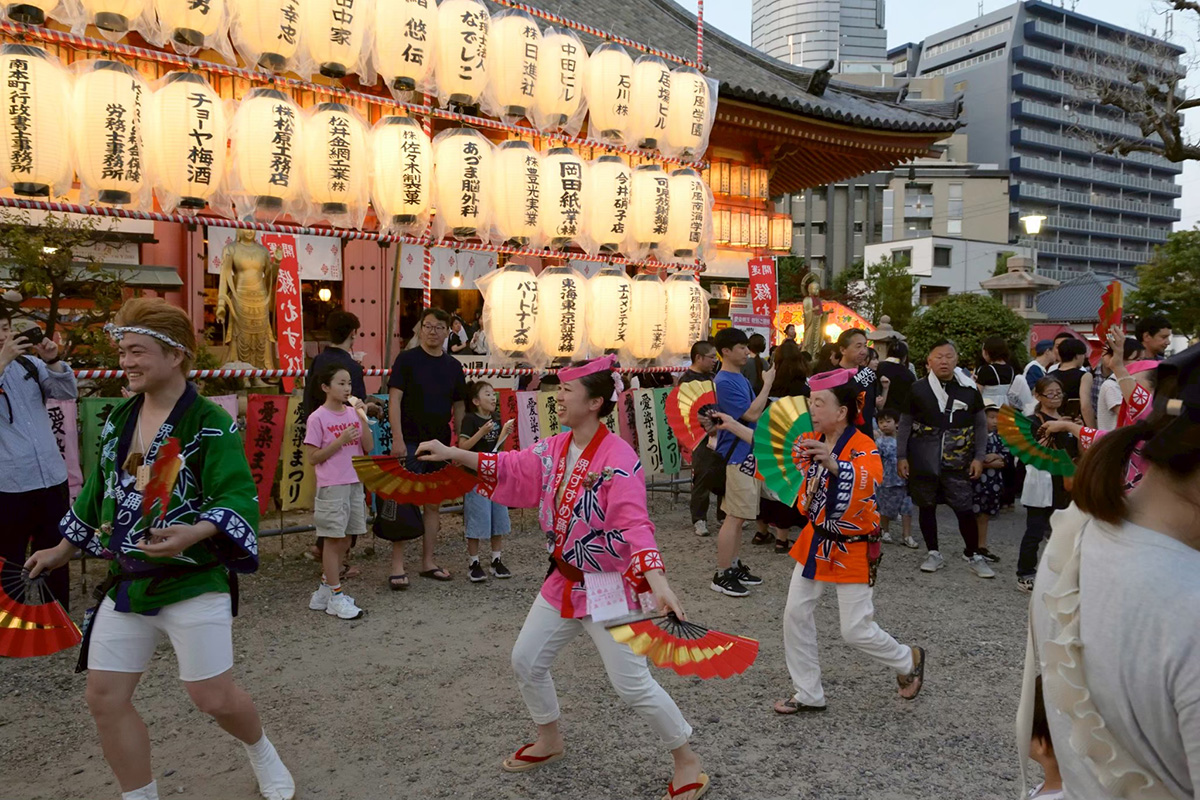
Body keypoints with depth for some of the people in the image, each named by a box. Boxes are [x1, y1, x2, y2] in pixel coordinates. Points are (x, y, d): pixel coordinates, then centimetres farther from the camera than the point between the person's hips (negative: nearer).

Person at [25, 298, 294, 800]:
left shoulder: (210, 424, -14)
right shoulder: (118, 420, 7)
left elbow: (240, 498, -22)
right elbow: (98, 491, 20)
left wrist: (194, 533, -39)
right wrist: (63, 550, 27)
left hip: (193, 583, -6)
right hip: (125, 583, 7)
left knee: (214, 698, -1)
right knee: (105, 698, 6)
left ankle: (262, 754, 33)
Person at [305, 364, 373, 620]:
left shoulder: (353, 413, 7)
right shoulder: (318, 418, -8)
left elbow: (369, 448, 2)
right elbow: (313, 457, -8)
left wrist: (363, 418, -8)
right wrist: (341, 440, -17)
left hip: (355, 483, 6)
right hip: (331, 486, -6)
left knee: (344, 540, 12)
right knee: (334, 539, 0)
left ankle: (325, 592, 25)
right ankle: (335, 597, 10)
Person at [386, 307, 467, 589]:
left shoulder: (453, 366, 9)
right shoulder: (406, 359, -3)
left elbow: (459, 406, 14)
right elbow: (394, 399, -8)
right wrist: (397, 438, -16)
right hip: (410, 442, -4)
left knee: (433, 504, 10)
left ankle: (427, 562, 19)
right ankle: (397, 567, 3)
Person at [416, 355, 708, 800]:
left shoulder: (619, 460, -24)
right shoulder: (555, 450, 0)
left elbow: (635, 527, -32)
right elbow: (509, 468, 12)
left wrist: (659, 585, -43)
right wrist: (453, 454, 6)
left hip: (608, 589, -8)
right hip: (563, 583, 8)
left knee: (633, 684, -3)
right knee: (526, 661, 17)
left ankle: (687, 762, 21)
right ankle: (549, 741, 43)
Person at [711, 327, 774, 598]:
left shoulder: (740, 378, 14)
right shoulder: (724, 382, -16)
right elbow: (751, 414, -21)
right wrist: (767, 383, -14)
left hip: (748, 454, 10)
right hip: (737, 456, -10)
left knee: (739, 516, 15)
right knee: (734, 517, -7)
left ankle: (734, 565, 25)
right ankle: (722, 575, 0)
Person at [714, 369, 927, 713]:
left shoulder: (863, 447, -23)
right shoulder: (813, 440, -3)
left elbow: (867, 482, -43)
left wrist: (832, 461, -60)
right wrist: (733, 426, 4)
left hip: (852, 549, -6)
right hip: (815, 543, 7)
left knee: (856, 630, 1)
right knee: (795, 616, 7)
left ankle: (908, 661, 34)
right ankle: (808, 694, 24)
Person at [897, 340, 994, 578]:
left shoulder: (969, 390, 2)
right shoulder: (918, 389, -1)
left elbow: (980, 425, 9)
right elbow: (905, 425, 4)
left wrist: (978, 457, 3)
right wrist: (901, 456, 0)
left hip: (957, 463, 0)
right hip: (923, 462, 0)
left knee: (965, 509, 0)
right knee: (927, 507, 9)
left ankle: (973, 555, 19)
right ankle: (933, 553, 24)